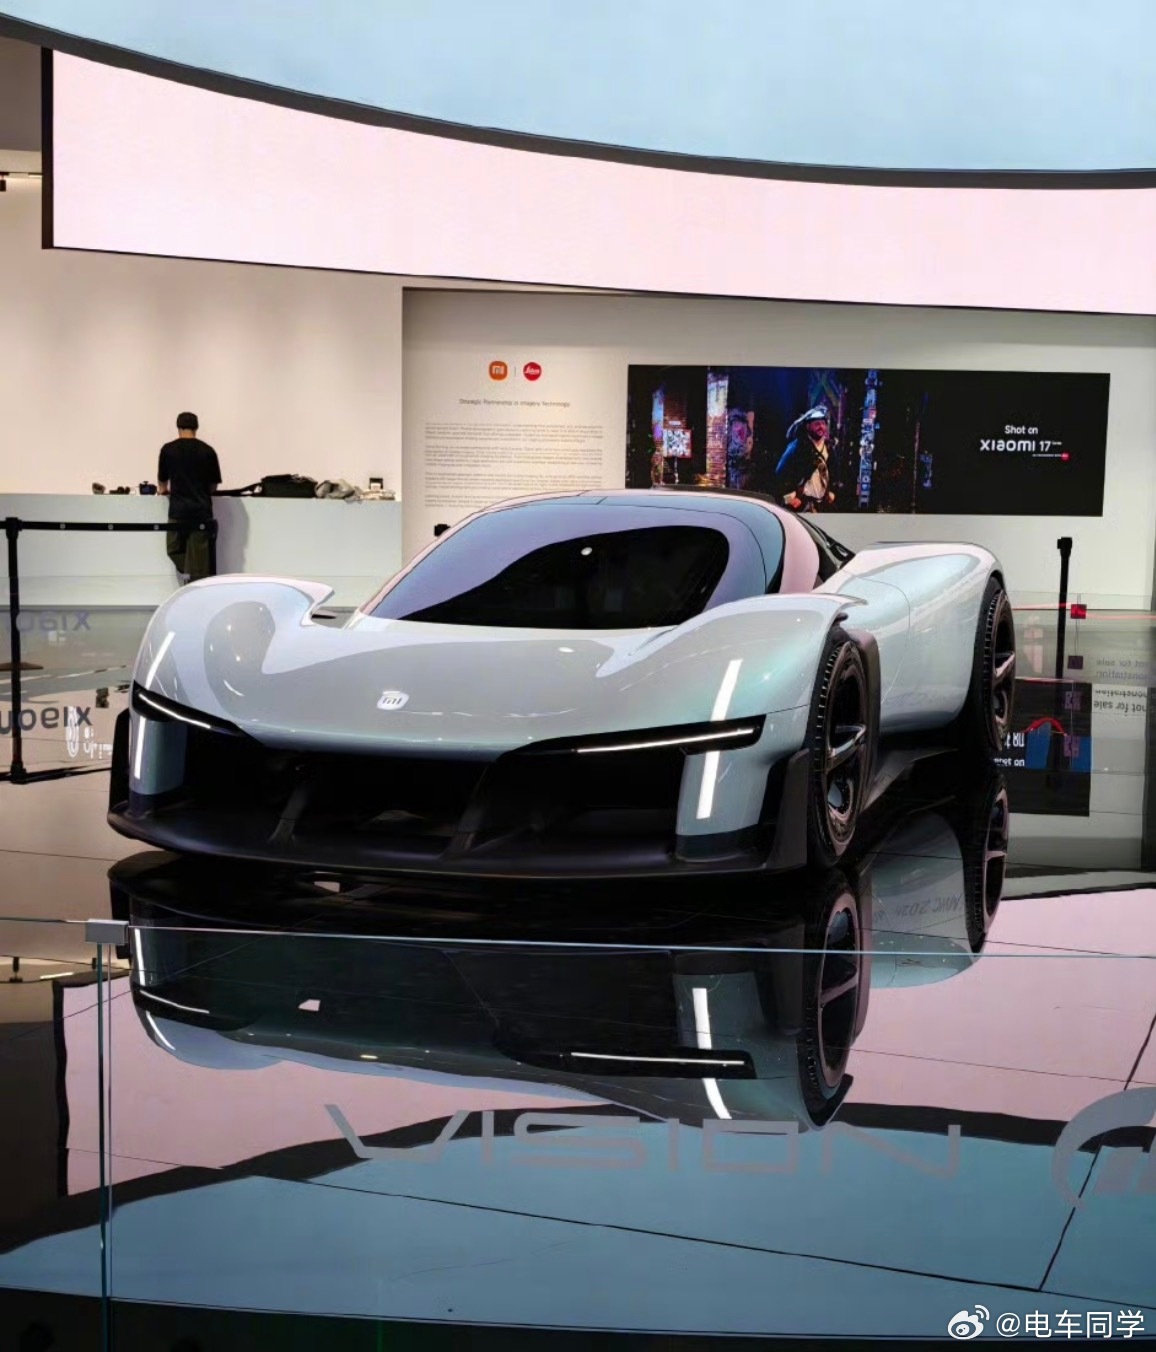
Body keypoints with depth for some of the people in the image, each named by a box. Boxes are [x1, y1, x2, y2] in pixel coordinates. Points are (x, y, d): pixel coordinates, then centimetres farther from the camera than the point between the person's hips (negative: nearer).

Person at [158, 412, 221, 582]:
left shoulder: (168, 449, 0)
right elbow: (214, 485, 7)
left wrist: (165, 490, 37)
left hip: (178, 510, 0)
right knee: (199, 555, 5)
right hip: (202, 510, 0)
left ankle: (185, 571, -5)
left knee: (174, 548, 18)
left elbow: (162, 482, 14)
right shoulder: (207, 450, -1)